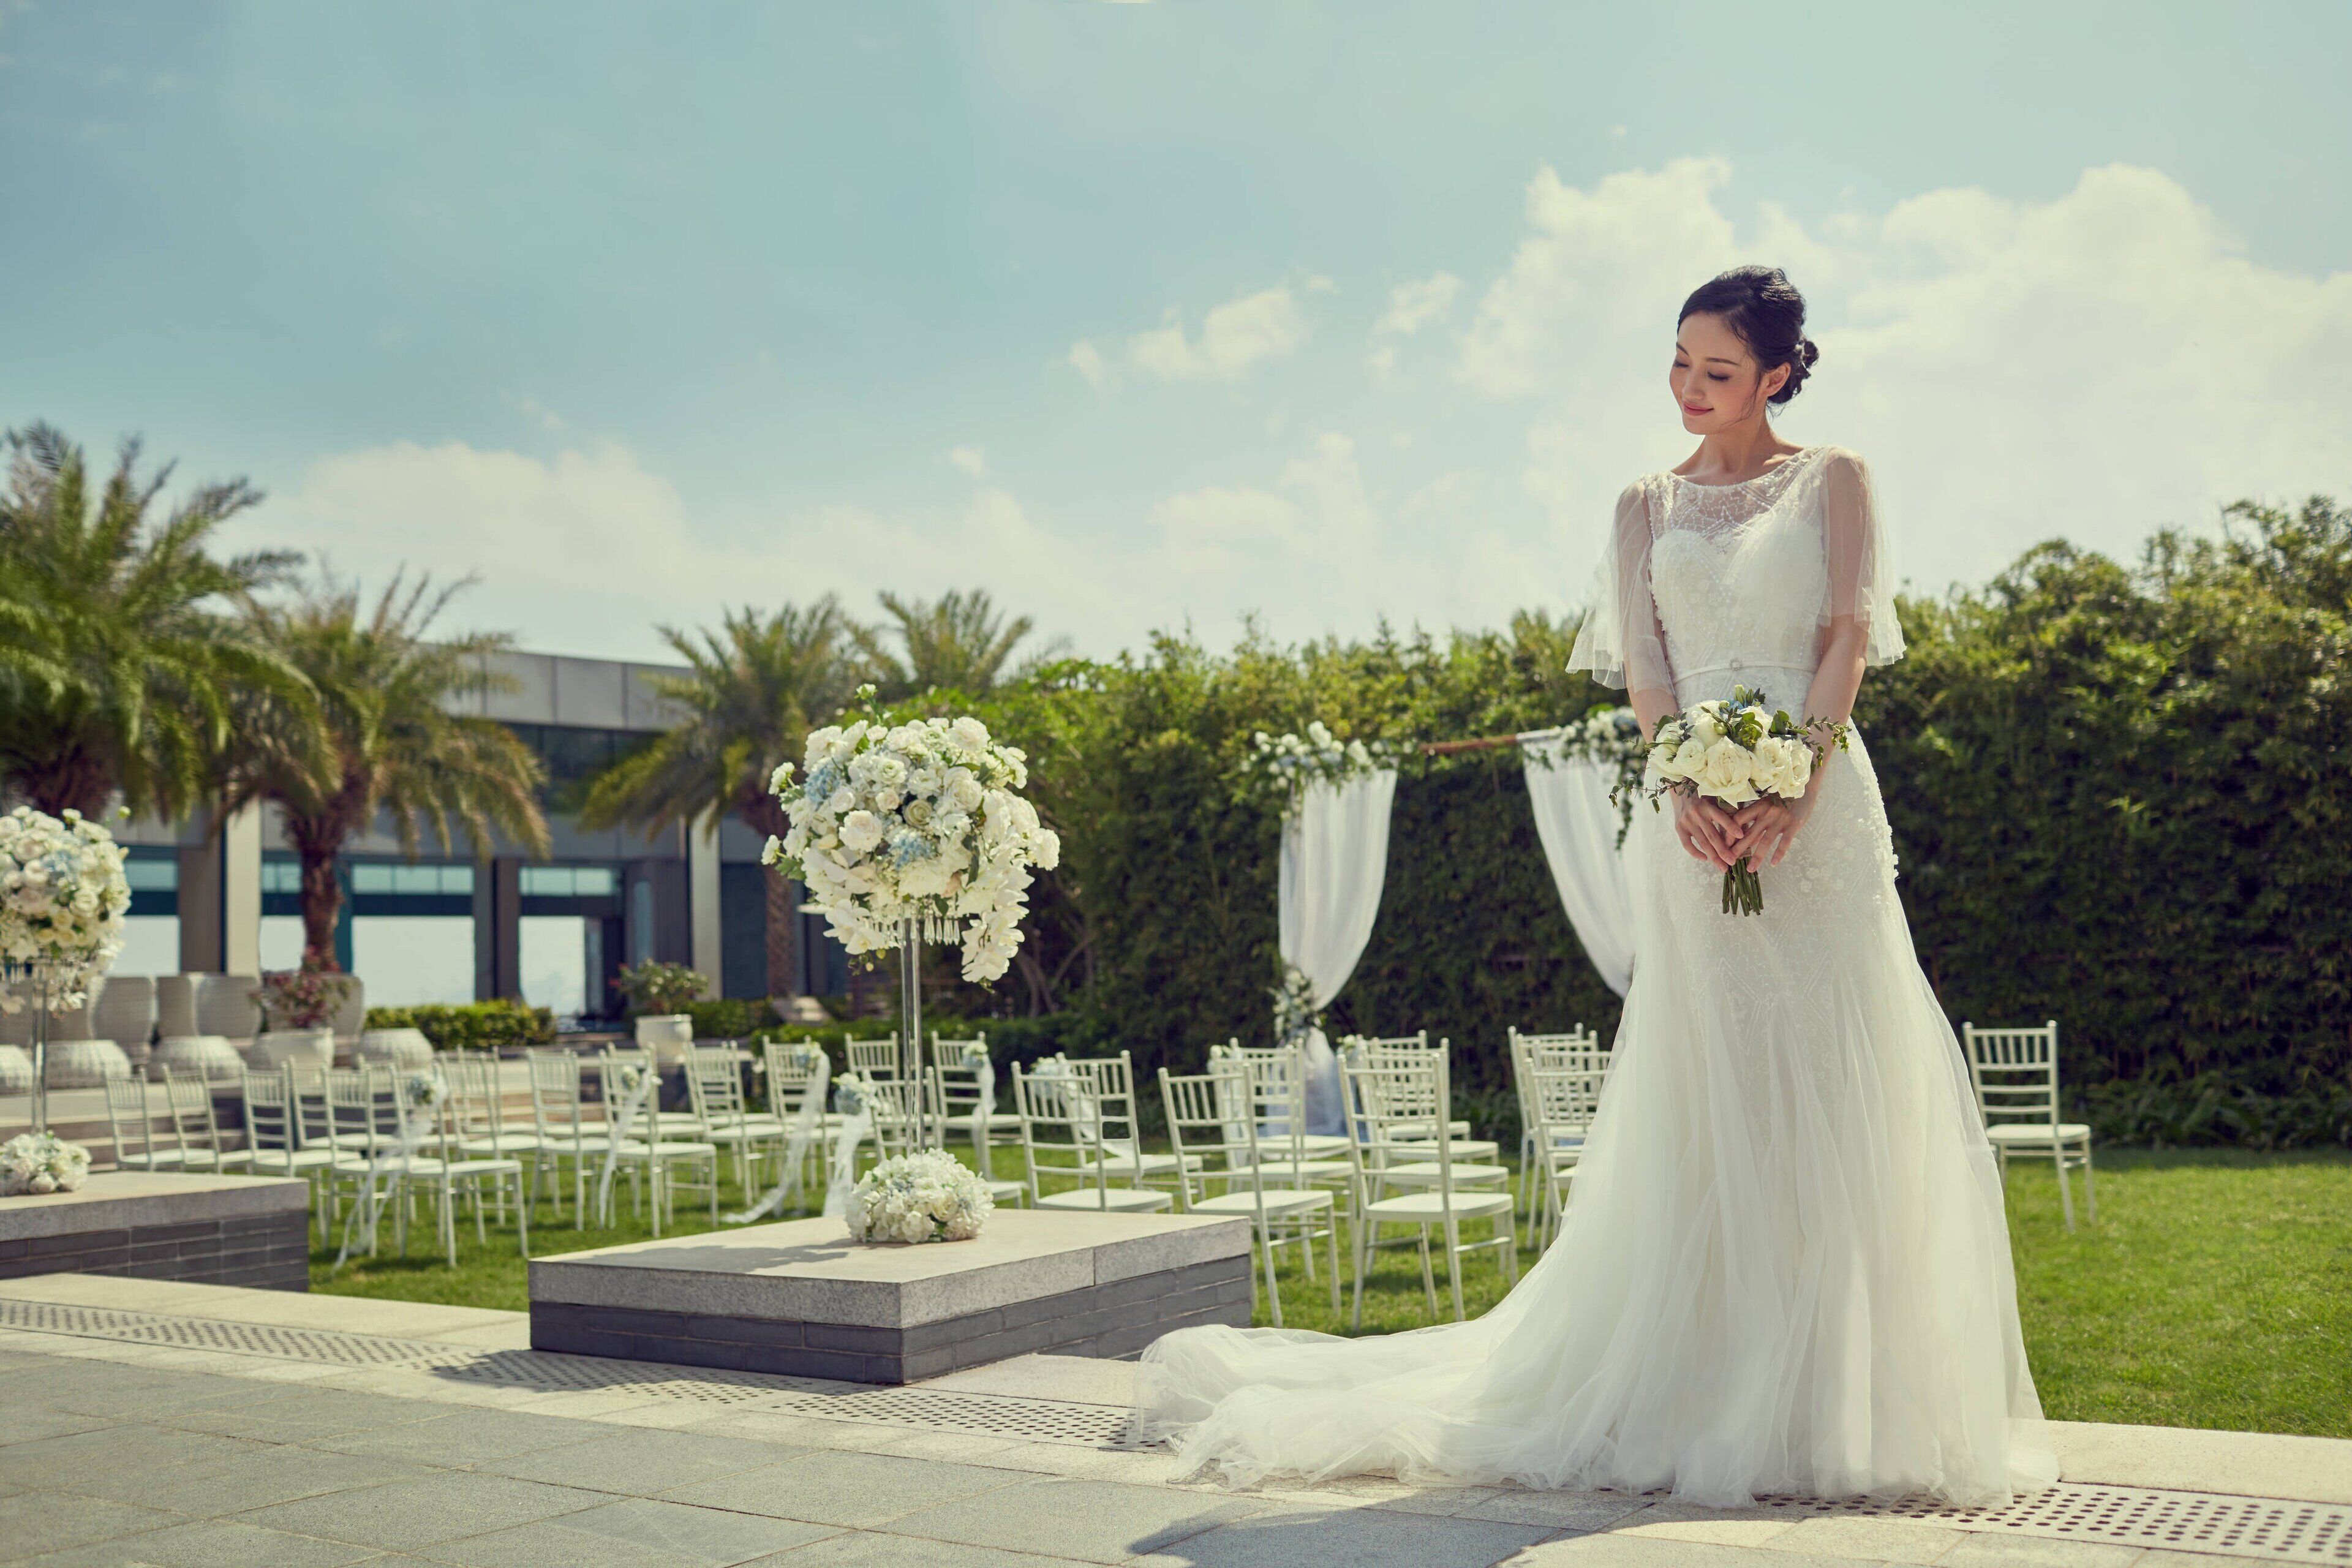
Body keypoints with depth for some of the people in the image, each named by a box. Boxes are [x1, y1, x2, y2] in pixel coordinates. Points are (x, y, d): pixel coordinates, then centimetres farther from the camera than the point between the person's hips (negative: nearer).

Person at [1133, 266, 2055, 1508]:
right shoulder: (1647, 505, 16)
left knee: (1831, 1083, -2)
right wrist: (1687, 790, -14)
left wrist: (1792, 784, -16)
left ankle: (1832, 1393, 6)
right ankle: (1709, 1387, 7)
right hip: (1692, 811, 1)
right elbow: (1642, 664, 5)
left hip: (1819, 804, -1)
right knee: (1702, 1091, 1)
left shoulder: (1833, 480, 11)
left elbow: (1850, 635, -1)